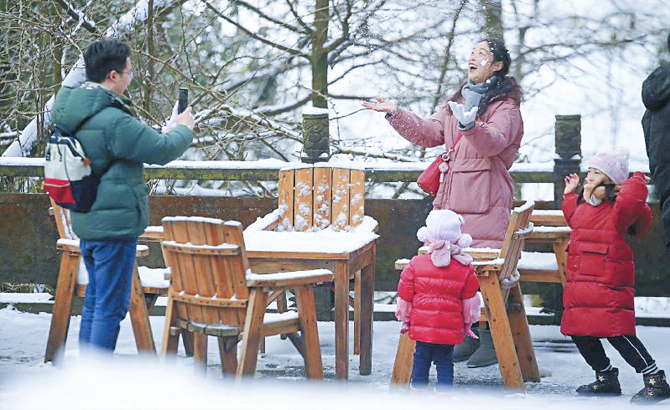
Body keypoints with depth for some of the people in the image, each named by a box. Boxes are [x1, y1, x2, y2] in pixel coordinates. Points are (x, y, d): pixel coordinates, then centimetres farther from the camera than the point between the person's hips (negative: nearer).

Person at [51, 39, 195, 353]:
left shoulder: (68, 108, 6)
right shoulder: (113, 121, -24)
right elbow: (162, 150, -15)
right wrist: (183, 129, 5)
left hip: (86, 220, 10)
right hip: (115, 221, -10)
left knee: (94, 300, 19)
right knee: (111, 305, -3)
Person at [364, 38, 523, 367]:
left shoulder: (505, 106, -2)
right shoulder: (458, 101, 22)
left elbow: (493, 142, -20)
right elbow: (429, 133, 18)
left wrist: (470, 124, -39)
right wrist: (395, 114, 8)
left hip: (486, 203, -8)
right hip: (454, 201, 8)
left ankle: (491, 343, -4)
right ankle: (468, 338, 15)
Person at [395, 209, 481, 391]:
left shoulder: (416, 264, -6)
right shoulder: (465, 269, -5)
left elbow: (405, 296, 2)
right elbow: (469, 301, 3)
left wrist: (405, 319, 17)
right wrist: (467, 324, 18)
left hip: (421, 326, 0)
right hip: (451, 328, 0)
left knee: (421, 358, 14)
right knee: (444, 362, 8)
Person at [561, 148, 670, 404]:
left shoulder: (617, 210, -10)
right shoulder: (582, 207, 17)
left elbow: (632, 199, -34)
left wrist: (636, 181, -17)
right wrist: (569, 194, 36)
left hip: (608, 286, -9)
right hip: (579, 285, 9)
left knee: (617, 334, -14)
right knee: (580, 334, 13)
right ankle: (606, 379, 29)